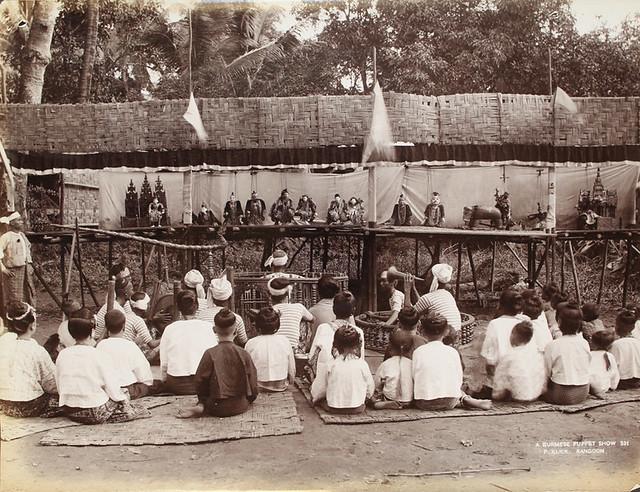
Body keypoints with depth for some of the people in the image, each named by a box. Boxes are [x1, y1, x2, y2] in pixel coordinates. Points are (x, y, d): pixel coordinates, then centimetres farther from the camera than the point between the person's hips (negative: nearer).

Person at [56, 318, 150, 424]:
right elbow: (112, 385, -9)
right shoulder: (98, 355, -12)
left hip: (69, 412, 5)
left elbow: (59, 388, 9)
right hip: (95, 413, -5)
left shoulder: (62, 355, 2)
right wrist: (123, 399, 9)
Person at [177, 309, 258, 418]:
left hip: (218, 409, 0)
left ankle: (201, 407, 2)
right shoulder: (244, 354, -7)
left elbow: (200, 383, -3)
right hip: (241, 407, 1)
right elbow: (253, 385, -1)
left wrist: (203, 403, 17)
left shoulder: (210, 354, -12)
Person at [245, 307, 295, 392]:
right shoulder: (285, 341, -5)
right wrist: (289, 383, 21)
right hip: (281, 387, 2)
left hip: (258, 389, -2)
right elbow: (292, 370, 2)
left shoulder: (250, 344, -10)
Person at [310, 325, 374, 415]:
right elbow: (370, 390, 2)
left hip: (334, 408, -1)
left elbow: (318, 390, -2)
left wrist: (314, 398, 20)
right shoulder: (362, 364, -10)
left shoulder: (330, 364, -11)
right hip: (357, 409, 1)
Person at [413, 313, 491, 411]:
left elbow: (414, 378, 2)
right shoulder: (452, 352, 2)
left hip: (424, 404, -4)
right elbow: (459, 380, 5)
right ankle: (466, 400, 6)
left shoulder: (418, 352, -1)